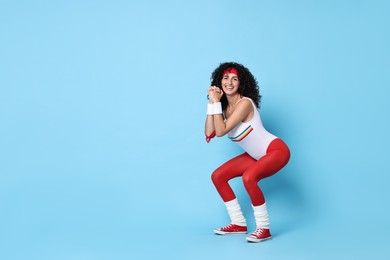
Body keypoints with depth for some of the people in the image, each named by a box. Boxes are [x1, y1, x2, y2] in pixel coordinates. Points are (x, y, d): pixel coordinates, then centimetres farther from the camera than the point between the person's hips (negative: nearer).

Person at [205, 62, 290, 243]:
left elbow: (221, 131, -29)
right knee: (218, 176, 5)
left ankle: (264, 228, -16)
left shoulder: (244, 103, -23)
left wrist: (216, 102, -25)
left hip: (276, 150, -9)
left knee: (248, 177, -34)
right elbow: (209, 134, -11)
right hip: (256, 156, 9)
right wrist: (212, 103, -13)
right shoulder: (224, 106, 0)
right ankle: (239, 224, 15)